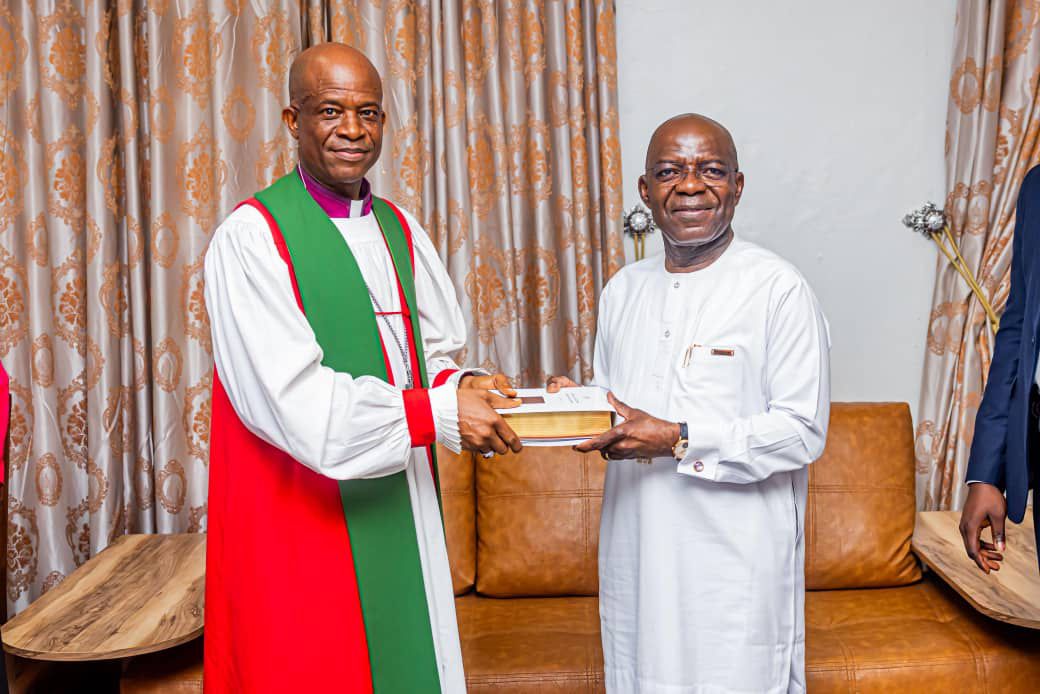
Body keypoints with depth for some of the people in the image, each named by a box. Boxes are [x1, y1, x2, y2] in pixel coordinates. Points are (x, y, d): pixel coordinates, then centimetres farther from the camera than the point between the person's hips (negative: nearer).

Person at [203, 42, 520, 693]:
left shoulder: (400, 230, 10)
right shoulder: (252, 237, -13)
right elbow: (288, 398, -21)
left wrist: (460, 387, -9)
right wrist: (437, 413, -21)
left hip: (401, 500, 6)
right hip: (304, 517, -6)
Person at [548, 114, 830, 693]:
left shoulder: (779, 288, -9)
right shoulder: (623, 289, 10)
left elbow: (803, 432, -12)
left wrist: (680, 441, -20)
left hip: (737, 559, -5)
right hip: (639, 553, 5)